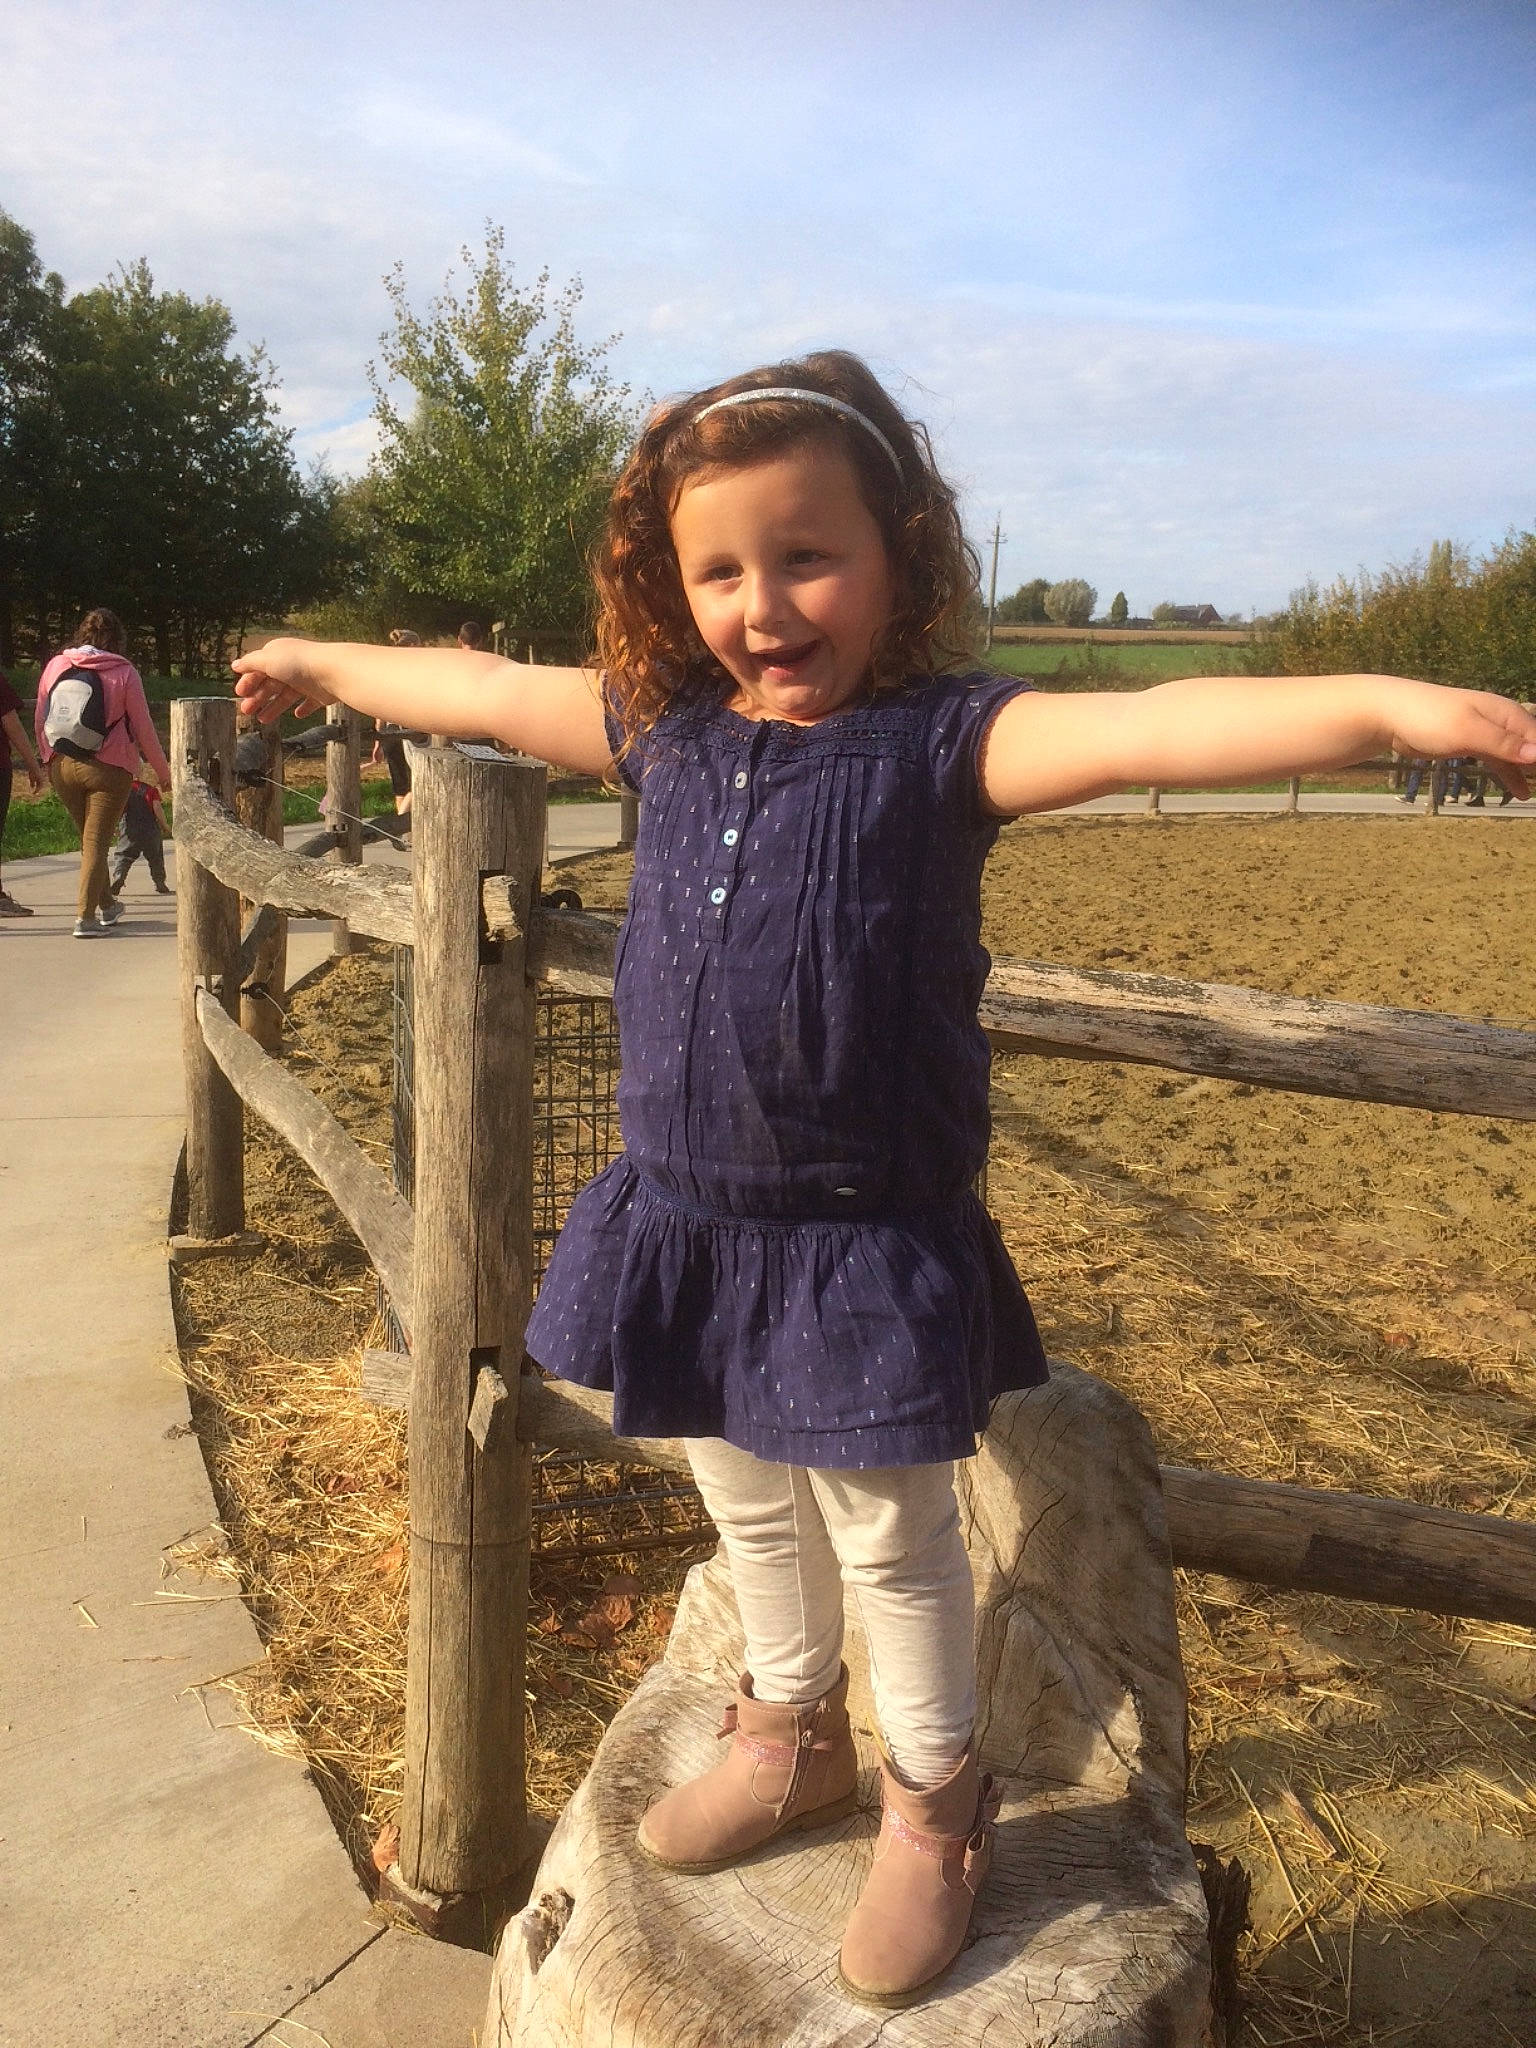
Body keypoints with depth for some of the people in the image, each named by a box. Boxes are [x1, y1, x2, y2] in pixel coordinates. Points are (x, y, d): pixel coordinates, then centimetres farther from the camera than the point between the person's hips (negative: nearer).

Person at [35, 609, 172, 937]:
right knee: (96, 842, 1)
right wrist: (162, 770, 6)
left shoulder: (55, 667, 4)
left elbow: (39, 720, 10)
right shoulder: (123, 672, -7)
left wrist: (49, 761, 22)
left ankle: (106, 905, 32)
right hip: (108, 769, -4)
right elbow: (143, 727, -4)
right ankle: (85, 916, -7)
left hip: (62, 768, 4)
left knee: (87, 838, 19)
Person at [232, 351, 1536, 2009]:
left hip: (865, 1240, -5)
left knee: (888, 1531, 12)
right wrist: (320, 666, 30)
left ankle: (934, 1808, 38)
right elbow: (477, 691, 16)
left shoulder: (943, 741, -15)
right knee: (748, 1504, 24)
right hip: (688, 1218, 6)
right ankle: (790, 1741, 49)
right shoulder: (669, 729, 2)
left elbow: (1153, 729, -30)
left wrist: (1390, 703, -45)